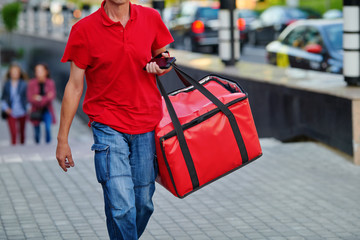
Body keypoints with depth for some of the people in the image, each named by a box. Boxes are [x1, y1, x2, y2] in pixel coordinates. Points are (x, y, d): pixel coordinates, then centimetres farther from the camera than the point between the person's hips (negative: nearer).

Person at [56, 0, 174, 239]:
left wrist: (162, 66, -6)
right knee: (121, 206, -14)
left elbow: (163, 57, 20)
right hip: (108, 125, -3)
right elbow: (75, 86, 0)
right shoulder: (84, 30, -5)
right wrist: (62, 139, 2)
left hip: (147, 124, 3)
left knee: (144, 203, 8)